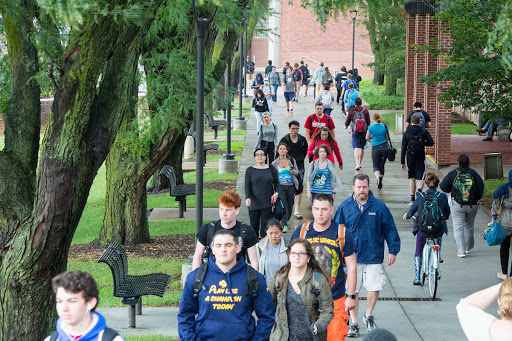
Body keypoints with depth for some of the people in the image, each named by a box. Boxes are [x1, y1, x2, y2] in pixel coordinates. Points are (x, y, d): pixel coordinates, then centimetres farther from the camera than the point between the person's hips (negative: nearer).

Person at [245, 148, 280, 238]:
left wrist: (276, 193, -10)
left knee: (265, 225, -5)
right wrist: (247, 198, -16)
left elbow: (277, 183, 10)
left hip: (267, 203, 0)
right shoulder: (250, 170, 7)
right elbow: (247, 186, 1)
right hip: (254, 204, 0)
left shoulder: (271, 169, 8)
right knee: (254, 225, -1)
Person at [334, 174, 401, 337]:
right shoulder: (345, 207, 2)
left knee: (374, 288, -3)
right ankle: (354, 323, 16)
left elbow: (390, 229, 5)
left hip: (374, 256, 0)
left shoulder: (379, 206, 0)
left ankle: (369, 316, 24)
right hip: (351, 256, 0)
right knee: (352, 291, 3)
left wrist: (393, 250, 1)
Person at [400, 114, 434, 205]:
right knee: (420, 177, -1)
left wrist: (402, 162, 1)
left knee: (412, 178, 13)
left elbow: (403, 148, -1)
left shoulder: (406, 133, 1)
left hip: (410, 157, 1)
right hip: (421, 158, -1)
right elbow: (431, 142, -5)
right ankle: (419, 189, -33)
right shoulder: (424, 131, -1)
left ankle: (412, 199, 12)